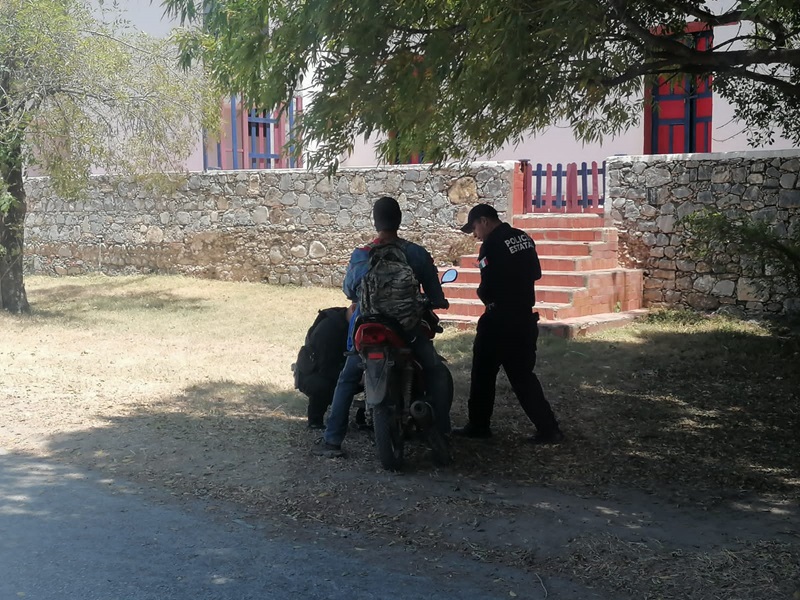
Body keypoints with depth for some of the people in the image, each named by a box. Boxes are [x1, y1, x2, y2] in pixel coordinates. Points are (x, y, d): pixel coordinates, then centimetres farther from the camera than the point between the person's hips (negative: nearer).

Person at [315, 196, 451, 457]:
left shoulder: (361, 256, -7)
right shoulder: (418, 254, -5)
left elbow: (349, 291, 7)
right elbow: (436, 297, 0)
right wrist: (440, 303, 23)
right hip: (410, 328, 0)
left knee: (347, 381, 14)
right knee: (438, 374, 21)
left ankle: (332, 441, 7)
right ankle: (442, 433, 14)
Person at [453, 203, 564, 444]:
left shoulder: (492, 244, -16)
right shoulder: (524, 238, 8)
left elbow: (487, 288, -18)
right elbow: (536, 273, 16)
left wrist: (483, 294, 3)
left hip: (500, 320, -7)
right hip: (525, 316, 7)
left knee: (483, 373, 8)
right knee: (523, 374, 11)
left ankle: (478, 425, 17)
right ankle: (548, 428, 5)